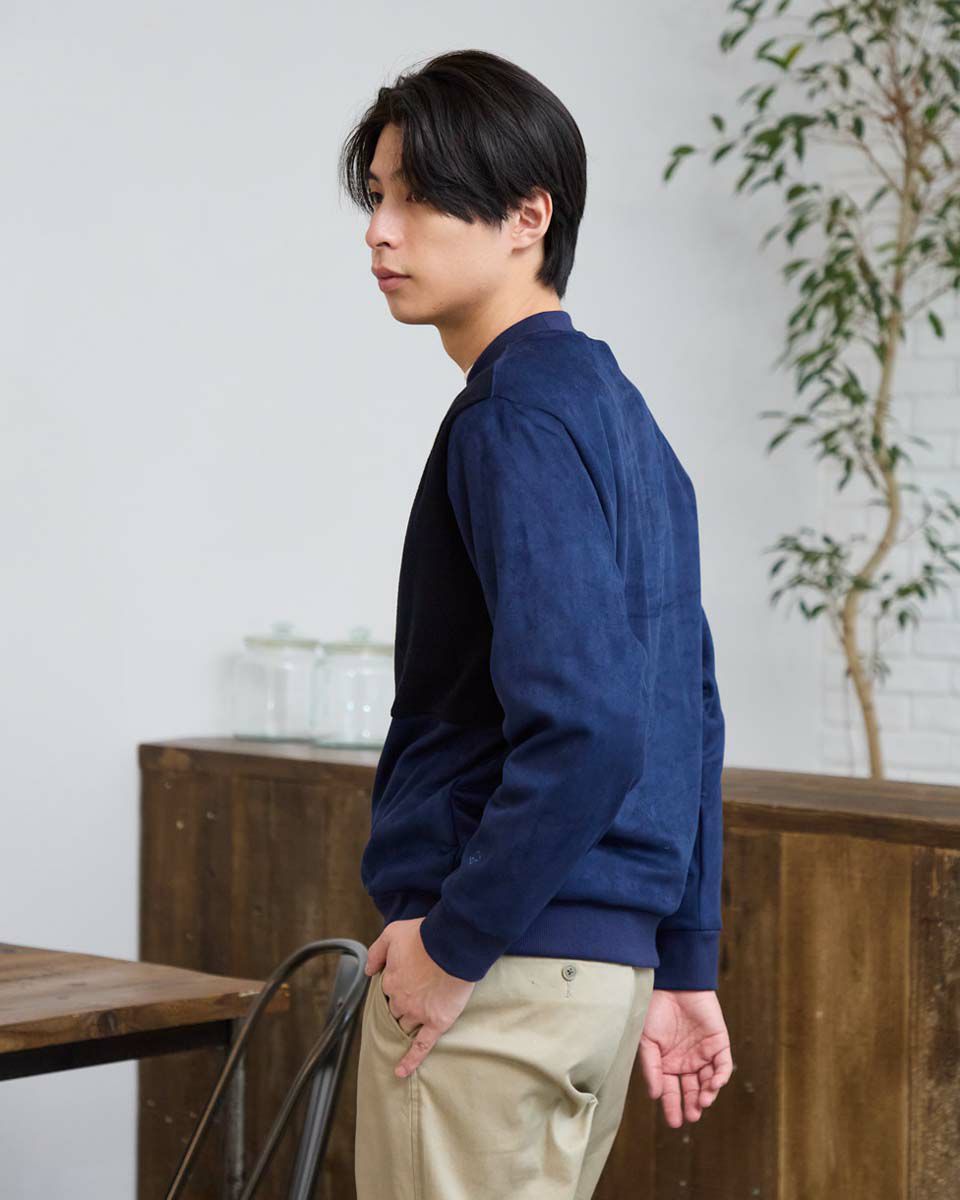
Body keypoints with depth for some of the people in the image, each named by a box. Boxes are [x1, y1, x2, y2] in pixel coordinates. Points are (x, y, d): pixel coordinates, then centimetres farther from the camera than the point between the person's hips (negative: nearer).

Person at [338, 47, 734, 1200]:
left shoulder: (518, 420, -15)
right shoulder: (622, 412, 14)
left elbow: (582, 724, -26)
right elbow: (691, 716, 18)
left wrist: (455, 943, -17)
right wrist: (683, 967, 20)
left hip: (499, 973, -10)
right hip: (606, 961, 10)